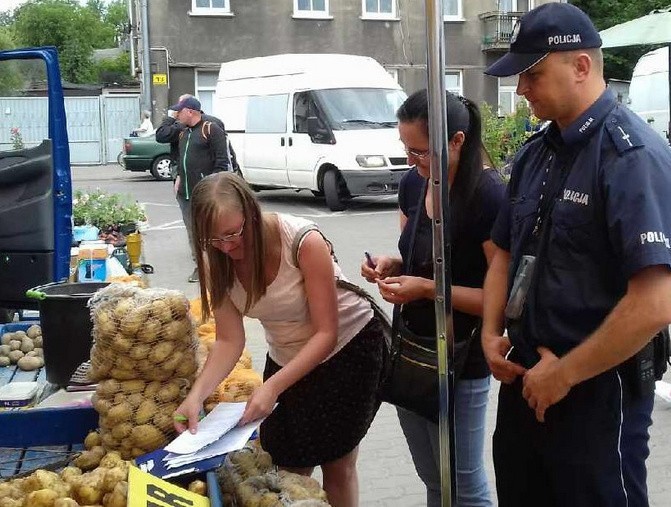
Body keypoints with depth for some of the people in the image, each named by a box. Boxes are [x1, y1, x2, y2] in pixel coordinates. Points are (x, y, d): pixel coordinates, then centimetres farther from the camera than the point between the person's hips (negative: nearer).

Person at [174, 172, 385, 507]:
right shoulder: (216, 261, -15)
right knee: (286, 469, 7)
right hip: (286, 358, 4)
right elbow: (230, 341, -15)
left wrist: (272, 387, -38)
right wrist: (196, 395, -31)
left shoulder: (303, 241, -31)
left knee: (338, 466, 6)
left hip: (349, 346, -4)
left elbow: (326, 334, -28)